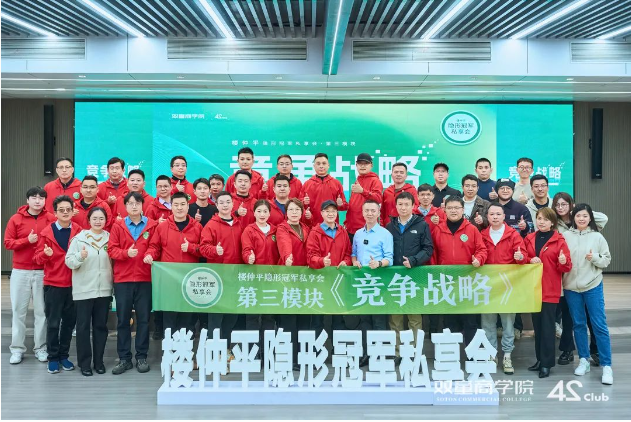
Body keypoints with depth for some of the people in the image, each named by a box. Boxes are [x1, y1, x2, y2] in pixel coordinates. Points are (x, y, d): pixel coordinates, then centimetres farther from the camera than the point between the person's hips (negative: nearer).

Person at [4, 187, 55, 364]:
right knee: (18, 310, 5)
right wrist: (27, 240, -14)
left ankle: (40, 347, 13)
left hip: (44, 272, -1)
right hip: (20, 272, 1)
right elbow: (7, 243, -1)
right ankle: (17, 349, 15)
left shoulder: (51, 219, 0)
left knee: (42, 310, 3)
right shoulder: (16, 219, 2)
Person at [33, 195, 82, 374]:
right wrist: (45, 254, -25)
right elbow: (37, 259, -4)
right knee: (53, 322, 3)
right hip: (53, 284, -2)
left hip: (73, 283, 2)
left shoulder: (79, 231, 0)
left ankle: (64, 355, 23)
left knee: (69, 321, 9)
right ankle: (53, 358, 16)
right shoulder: (46, 232, -3)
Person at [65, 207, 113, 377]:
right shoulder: (79, 238, -2)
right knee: (83, 326, 2)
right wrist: (80, 257, -25)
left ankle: (99, 361, 20)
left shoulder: (110, 238, 6)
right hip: (83, 290, -2)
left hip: (104, 289, 2)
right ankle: (84, 363, 12)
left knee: (101, 325, 9)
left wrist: (114, 282, 0)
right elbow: (69, 261, -7)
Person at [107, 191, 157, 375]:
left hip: (145, 278, 0)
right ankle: (124, 358, 15)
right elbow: (111, 249, -1)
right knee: (123, 319, 5)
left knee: (143, 318, 5)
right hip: (122, 278, 1)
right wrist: (126, 253, -18)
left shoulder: (152, 225, 4)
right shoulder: (117, 226, 5)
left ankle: (141, 357, 16)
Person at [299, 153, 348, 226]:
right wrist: (304, 203, -12)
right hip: (312, 225, 0)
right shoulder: (307, 184, 7)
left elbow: (345, 206, 10)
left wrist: (340, 204, -11)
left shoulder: (337, 183, 8)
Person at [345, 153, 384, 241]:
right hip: (351, 227, 7)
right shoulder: (357, 181, 19)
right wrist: (346, 222, 20)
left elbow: (379, 198, -20)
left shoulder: (375, 180, -3)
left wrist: (362, 191, -33)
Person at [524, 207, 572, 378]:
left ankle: (547, 363, 5)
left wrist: (563, 262, -25)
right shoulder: (529, 239, 8)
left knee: (547, 326, -2)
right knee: (537, 325, 11)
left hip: (550, 290, -4)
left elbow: (566, 268, -4)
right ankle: (540, 359, 21)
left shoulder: (559, 240, -4)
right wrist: (530, 261, -9)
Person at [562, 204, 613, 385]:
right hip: (571, 287, 1)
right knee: (578, 324, 11)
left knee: (599, 325, -1)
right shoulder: (565, 236, 1)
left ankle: (607, 366, 4)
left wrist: (595, 258, -15)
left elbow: (607, 260, 4)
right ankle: (583, 360, 23)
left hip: (593, 286, -1)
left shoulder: (597, 237, 1)